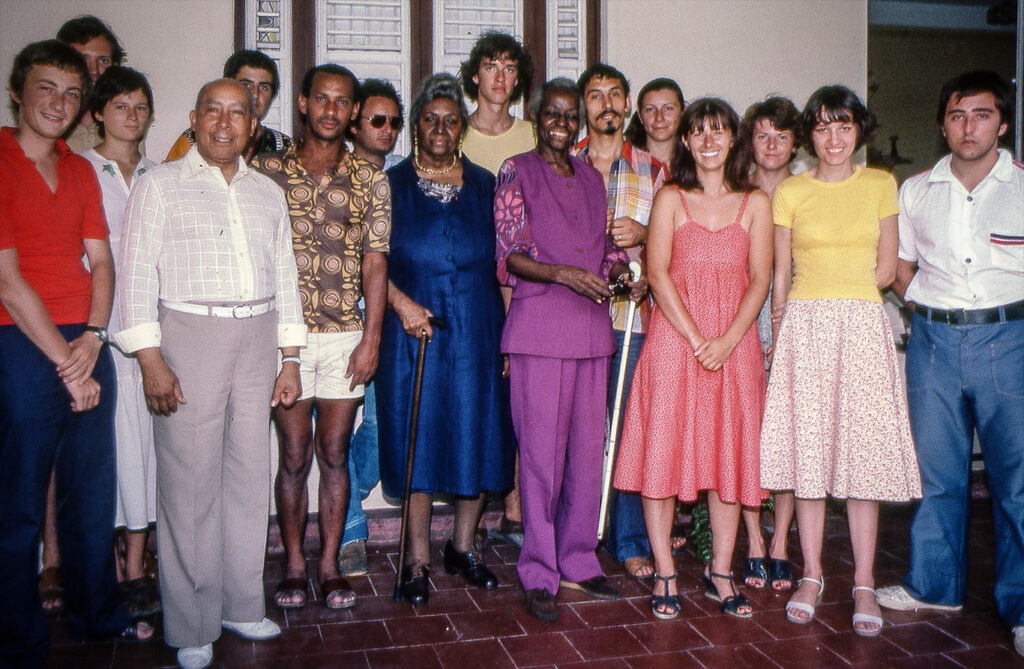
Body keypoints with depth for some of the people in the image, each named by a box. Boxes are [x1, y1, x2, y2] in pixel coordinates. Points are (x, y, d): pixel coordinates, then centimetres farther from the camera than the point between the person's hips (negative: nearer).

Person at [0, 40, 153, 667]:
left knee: (93, 491, 16)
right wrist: (65, 363, -12)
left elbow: (101, 260, 8)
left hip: (86, 346, 6)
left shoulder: (81, 170, 13)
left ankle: (97, 612, 33)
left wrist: (92, 338, -8)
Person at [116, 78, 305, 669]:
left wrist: (290, 359, 11)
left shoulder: (269, 193, 16)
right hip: (187, 336, -4)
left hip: (258, 339, 4)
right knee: (190, 481, -2)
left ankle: (242, 605, 22)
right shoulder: (160, 185, 3)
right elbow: (137, 272, -3)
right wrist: (150, 359, -11)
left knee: (250, 475, 8)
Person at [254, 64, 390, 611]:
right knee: (294, 454, 5)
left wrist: (371, 338, -4)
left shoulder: (370, 181, 6)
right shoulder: (267, 170, 4)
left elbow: (375, 263, 3)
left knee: (334, 452, 7)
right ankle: (293, 565, 19)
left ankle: (330, 565, 19)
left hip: (346, 336, 1)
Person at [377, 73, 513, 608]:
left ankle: (463, 545, 24)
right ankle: (418, 559, 14)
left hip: (476, 332, 2)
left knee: (478, 436, 5)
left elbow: (500, 261, 10)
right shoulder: (392, 183, 4)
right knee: (417, 438, 1)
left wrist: (507, 334, 2)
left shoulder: (483, 184, 10)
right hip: (414, 329, -2)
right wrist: (401, 302, -16)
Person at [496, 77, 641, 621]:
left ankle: (579, 561, 22)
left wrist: (625, 272, 0)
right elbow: (510, 254, -7)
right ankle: (539, 575, 7)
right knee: (541, 449, -4)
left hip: (591, 326, 6)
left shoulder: (591, 178, 17)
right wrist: (562, 274, -22)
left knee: (588, 447, 9)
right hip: (538, 326, -5)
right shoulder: (516, 172, 1)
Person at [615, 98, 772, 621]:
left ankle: (720, 572, 17)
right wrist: (696, 338, -13)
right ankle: (665, 574, 9)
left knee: (731, 454, 4)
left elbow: (759, 279, 3)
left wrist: (726, 341, -11)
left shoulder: (755, 203, 10)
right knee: (663, 449, -3)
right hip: (673, 339, -1)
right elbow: (658, 274, -3)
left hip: (734, 342, 2)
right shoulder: (670, 198, 6)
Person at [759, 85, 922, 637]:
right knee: (808, 451, 1)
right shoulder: (790, 191, 8)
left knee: (863, 452, -1)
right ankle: (811, 576, 12)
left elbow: (884, 270, 8)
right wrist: (780, 335, 2)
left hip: (863, 327, 0)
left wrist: (839, 296, 2)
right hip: (803, 328, 0)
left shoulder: (881, 185, 9)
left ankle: (864, 585, 8)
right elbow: (781, 274, 7)